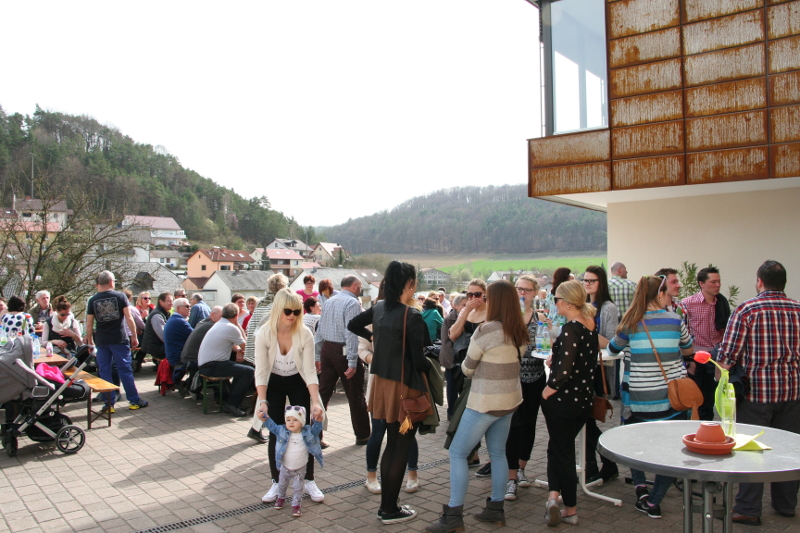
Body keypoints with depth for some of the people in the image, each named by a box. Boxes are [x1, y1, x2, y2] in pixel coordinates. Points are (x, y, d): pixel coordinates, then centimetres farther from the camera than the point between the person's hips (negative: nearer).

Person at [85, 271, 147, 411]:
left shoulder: (93, 300, 3)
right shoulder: (120, 296, -3)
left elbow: (89, 324, 3)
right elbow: (129, 318, -6)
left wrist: (89, 341, 13)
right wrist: (134, 336, 2)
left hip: (101, 340, 2)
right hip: (119, 339, -2)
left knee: (104, 372, 8)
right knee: (125, 370, 3)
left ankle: (109, 404, 10)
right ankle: (134, 401, 8)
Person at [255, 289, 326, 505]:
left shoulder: (305, 334, -24)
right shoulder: (264, 334, -23)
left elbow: (310, 371, -21)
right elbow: (261, 372, -21)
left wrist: (315, 401, -30)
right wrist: (262, 401, -32)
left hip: (298, 383, 0)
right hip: (274, 384, 0)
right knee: (275, 433, -2)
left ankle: (309, 481, 13)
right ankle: (276, 483, 12)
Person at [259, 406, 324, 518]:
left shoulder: (307, 432, -12)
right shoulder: (282, 431, -13)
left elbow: (316, 431, 0)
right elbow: (272, 426, -8)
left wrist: (318, 422, -17)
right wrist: (265, 418, -21)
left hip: (300, 468, -2)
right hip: (285, 467, 2)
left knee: (297, 487, 3)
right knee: (282, 484, 22)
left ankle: (296, 505, 18)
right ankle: (281, 498, 48)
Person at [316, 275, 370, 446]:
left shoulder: (329, 302, 12)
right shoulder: (352, 303, -11)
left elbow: (320, 330, 12)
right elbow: (351, 334, -19)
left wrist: (318, 357, 16)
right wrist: (352, 363, -20)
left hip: (327, 349, 7)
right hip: (343, 351, -7)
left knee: (323, 393, 10)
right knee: (355, 395, 6)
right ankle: (362, 435, 17)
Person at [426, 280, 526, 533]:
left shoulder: (486, 331, -19)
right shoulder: (520, 332, 2)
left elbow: (467, 368, -7)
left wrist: (473, 369, 13)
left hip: (485, 402, -8)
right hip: (510, 399, 8)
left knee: (457, 453, 0)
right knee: (498, 453, 17)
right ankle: (496, 509, 25)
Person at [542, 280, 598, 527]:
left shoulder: (570, 328, -21)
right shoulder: (590, 326, 4)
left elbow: (565, 370, -26)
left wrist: (548, 390, -12)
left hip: (564, 398, -7)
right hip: (585, 397, 8)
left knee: (562, 451, 8)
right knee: (558, 447, 19)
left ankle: (562, 503, 11)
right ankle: (556, 496, 13)